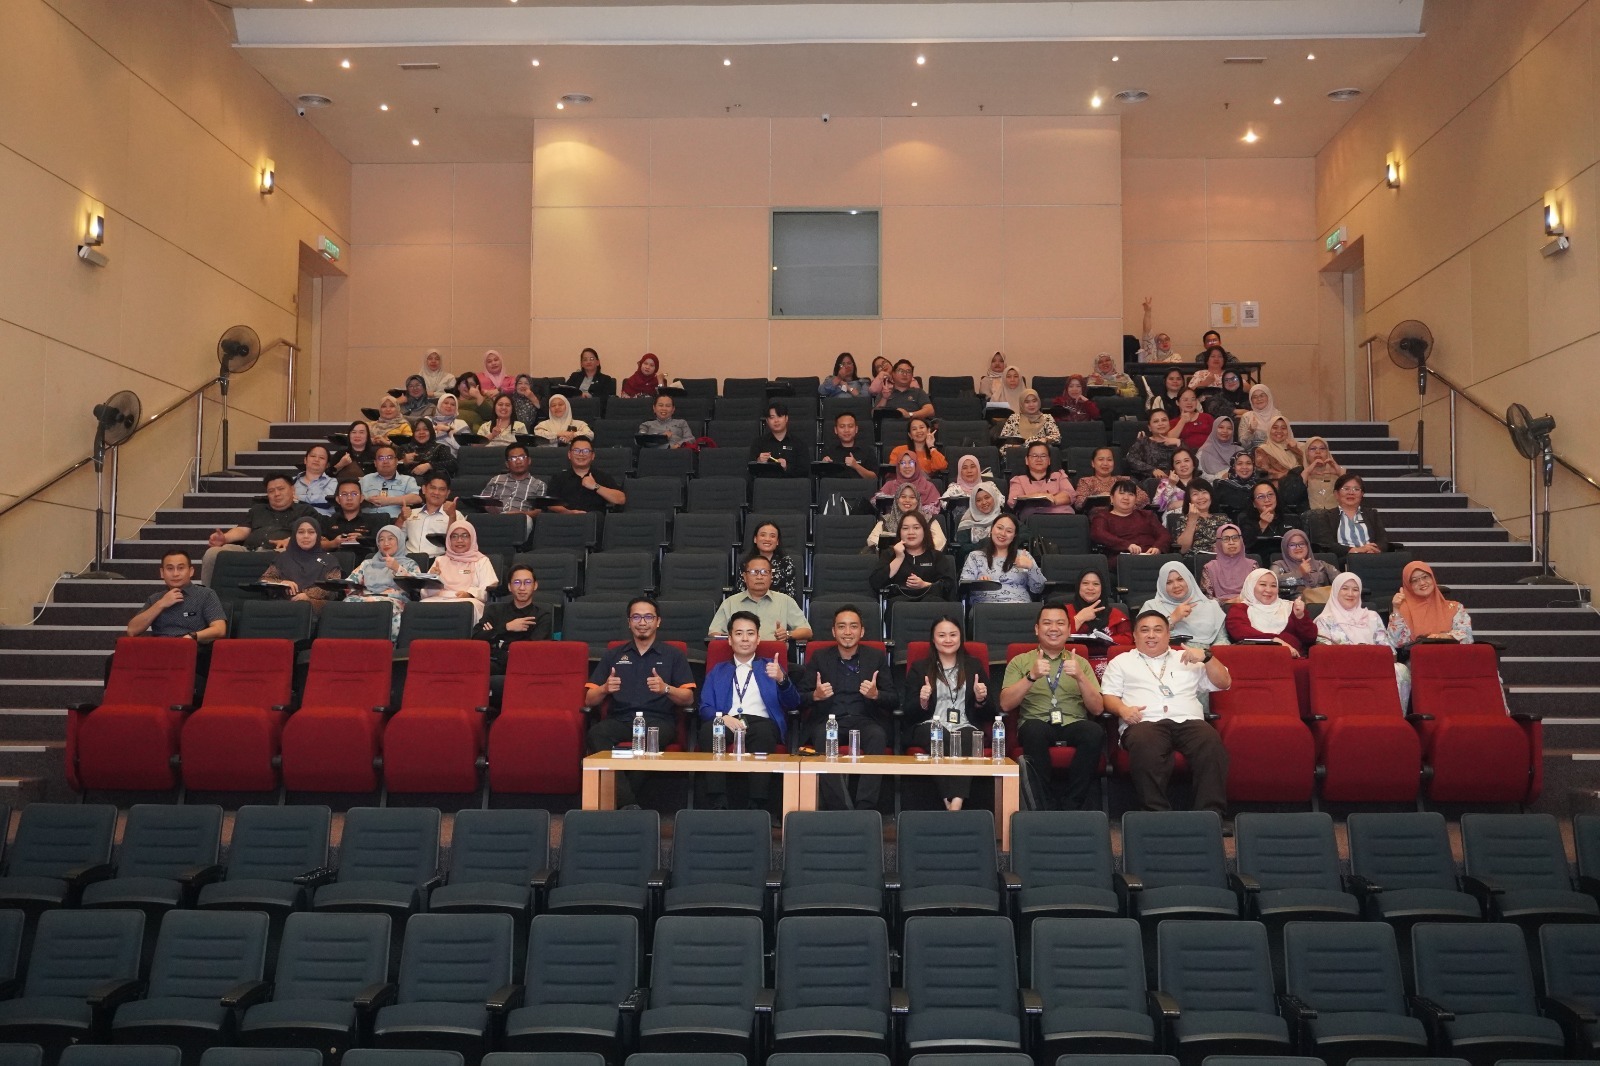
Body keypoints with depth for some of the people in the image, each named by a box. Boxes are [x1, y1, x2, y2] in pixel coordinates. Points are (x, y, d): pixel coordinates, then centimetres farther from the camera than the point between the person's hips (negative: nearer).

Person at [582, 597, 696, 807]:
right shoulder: (613, 655, 24)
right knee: (596, 734, -34)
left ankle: (622, 798, -26)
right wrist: (605, 689, -6)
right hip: (620, 719, 2)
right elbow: (589, 700, 17)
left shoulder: (673, 655, 19)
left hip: (659, 719, -2)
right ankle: (628, 803, -41)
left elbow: (689, 699, 8)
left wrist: (666, 689, -12)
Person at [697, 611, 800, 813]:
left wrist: (781, 679, -13)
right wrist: (722, 717, -12)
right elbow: (704, 708, 12)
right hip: (726, 722, 1)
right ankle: (717, 804, -37)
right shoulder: (717, 671, 28)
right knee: (708, 730, -34)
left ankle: (756, 806, -39)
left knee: (764, 731, -37)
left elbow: (792, 704, 10)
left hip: (761, 722, -1)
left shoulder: (771, 668, 25)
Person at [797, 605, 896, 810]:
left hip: (865, 720, 0)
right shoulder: (819, 657, 14)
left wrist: (876, 694, -15)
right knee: (822, 737, -35)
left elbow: (894, 700, 8)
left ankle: (865, 810, -33)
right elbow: (799, 696, 8)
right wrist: (815, 695, -16)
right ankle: (837, 809, -33)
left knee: (878, 736, -34)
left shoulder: (876, 656, 14)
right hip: (828, 719, 0)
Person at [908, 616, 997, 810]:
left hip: (966, 727, 1)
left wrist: (981, 699, -4)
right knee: (941, 737, -37)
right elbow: (907, 711, 11)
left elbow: (989, 715, 18)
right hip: (930, 726, 0)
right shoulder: (919, 668, 19)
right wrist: (922, 702, -10)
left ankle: (957, 802, -50)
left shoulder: (974, 667, 22)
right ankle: (949, 802, -41)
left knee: (966, 739, -37)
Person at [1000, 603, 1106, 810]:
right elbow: (1005, 705, 2)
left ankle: (1070, 807, -22)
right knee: (1034, 729, -37)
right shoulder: (1020, 662, 17)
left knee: (1095, 732, -33)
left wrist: (1080, 677, -7)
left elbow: (1097, 709, 9)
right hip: (1037, 725, -1)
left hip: (1073, 726, 2)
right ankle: (1048, 807, -24)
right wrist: (1031, 676, -11)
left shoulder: (1080, 663, 22)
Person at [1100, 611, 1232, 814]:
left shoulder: (1187, 659, 31)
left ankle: (1211, 814, -34)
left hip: (1188, 721, 2)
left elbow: (1223, 683, 25)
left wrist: (1206, 656, 9)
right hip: (1145, 722, -2)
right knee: (1144, 746, -40)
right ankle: (1156, 814, -39)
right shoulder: (1121, 662, 27)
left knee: (1211, 744, -34)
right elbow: (1109, 696, 16)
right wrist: (1122, 709, -7)